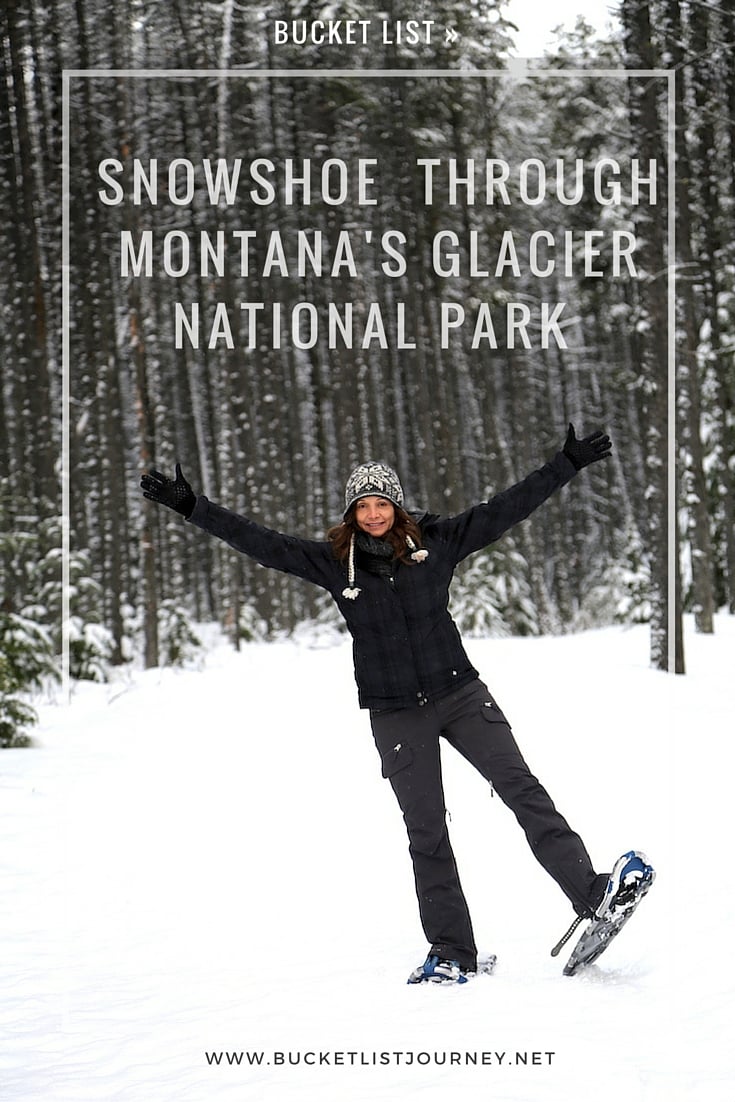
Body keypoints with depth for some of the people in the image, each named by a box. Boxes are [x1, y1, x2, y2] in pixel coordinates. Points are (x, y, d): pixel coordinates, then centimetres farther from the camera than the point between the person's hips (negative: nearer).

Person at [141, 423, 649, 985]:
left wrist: (568, 464, -4)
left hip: (460, 693, 0)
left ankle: (589, 891, -19)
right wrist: (191, 506, -12)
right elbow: (261, 542, -5)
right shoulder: (332, 561, -2)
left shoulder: (436, 540, -2)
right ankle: (453, 953, 8)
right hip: (397, 715, 0)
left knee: (520, 785, -15)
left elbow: (506, 509, -1)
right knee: (426, 832, 3)